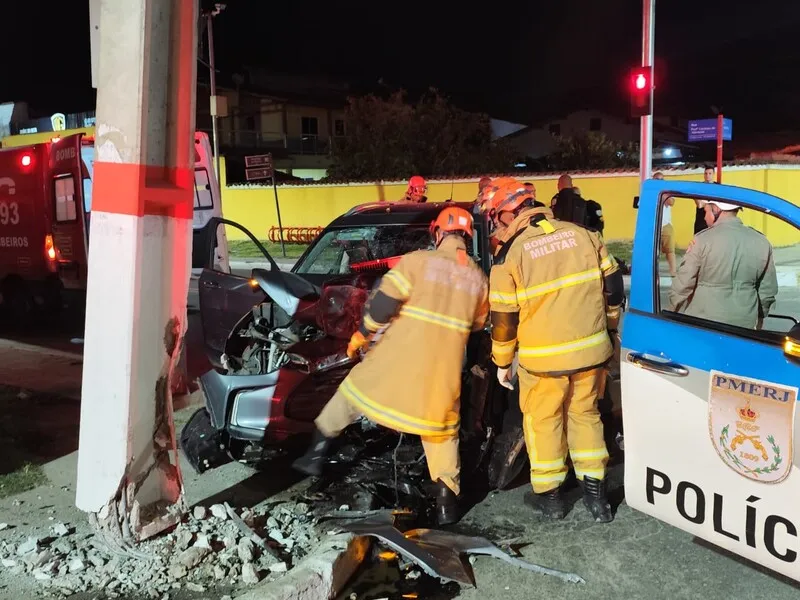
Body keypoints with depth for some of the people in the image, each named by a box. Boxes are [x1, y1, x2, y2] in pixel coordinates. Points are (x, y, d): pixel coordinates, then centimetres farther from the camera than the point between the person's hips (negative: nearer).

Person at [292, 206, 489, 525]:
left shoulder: (416, 261, -7)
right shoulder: (478, 277, 6)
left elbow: (383, 303, -12)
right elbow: (477, 324, 19)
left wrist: (362, 333, 3)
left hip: (397, 355, -2)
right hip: (443, 367, 3)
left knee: (354, 391, 18)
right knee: (442, 427, 16)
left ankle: (316, 453, 23)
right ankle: (447, 501, 11)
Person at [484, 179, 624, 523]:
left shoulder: (510, 255, -12)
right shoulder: (583, 235, 1)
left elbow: (503, 317, -7)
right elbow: (612, 285, 7)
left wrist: (502, 362, 6)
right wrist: (609, 324, 22)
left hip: (542, 358, -4)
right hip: (591, 349, 4)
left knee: (543, 420, 15)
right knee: (585, 415, 20)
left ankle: (549, 495, 24)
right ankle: (595, 491, 23)